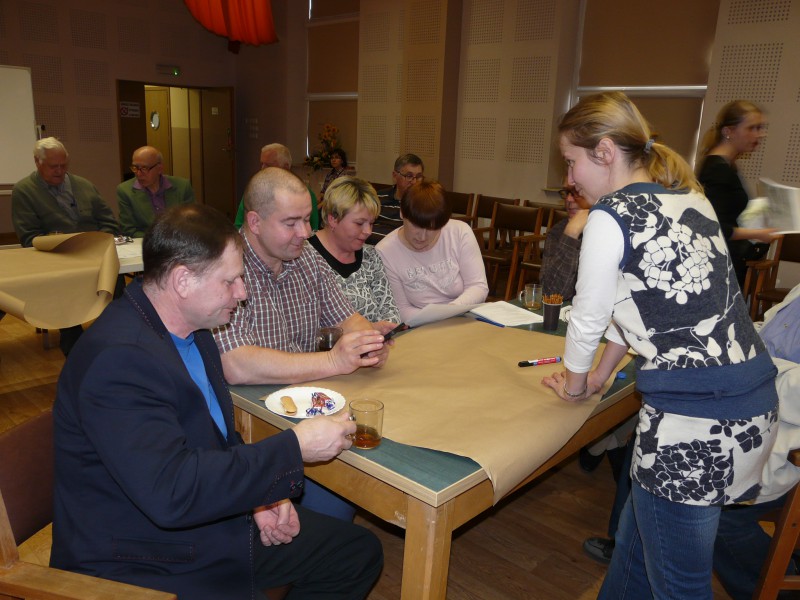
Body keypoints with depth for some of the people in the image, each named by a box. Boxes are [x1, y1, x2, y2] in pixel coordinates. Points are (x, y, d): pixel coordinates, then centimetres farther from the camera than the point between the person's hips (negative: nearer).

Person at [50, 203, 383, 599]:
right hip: (147, 568, -8)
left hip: (215, 526, 9)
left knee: (360, 554, 9)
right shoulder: (118, 358, -27)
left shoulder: (190, 329, 3)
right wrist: (295, 448, -27)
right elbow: (170, 492, -34)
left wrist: (259, 493, -2)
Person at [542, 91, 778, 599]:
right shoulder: (688, 197, 11)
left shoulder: (612, 216, -13)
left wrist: (575, 386, 15)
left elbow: (588, 319, -4)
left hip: (696, 419, -8)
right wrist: (601, 374, 26)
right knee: (639, 527, 25)